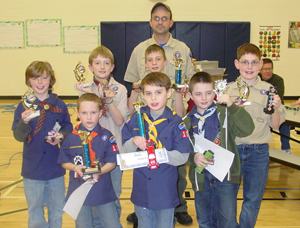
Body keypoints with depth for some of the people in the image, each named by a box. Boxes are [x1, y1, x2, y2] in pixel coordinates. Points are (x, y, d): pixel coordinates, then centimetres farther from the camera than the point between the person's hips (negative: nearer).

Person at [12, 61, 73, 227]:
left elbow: (68, 127, 6)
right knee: (35, 213, 13)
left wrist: (61, 136, -15)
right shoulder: (24, 106, -6)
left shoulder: (59, 104, -1)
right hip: (32, 170, -1)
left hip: (56, 169, 2)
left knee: (57, 211, 17)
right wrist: (24, 122, -29)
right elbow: (18, 136, -10)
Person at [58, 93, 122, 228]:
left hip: (103, 191, -1)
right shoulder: (72, 137, -4)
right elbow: (64, 162, 2)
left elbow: (112, 163, -6)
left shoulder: (106, 136, -8)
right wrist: (75, 167, -17)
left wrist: (99, 171, -22)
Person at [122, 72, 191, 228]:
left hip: (166, 188, -2)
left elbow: (183, 156, -13)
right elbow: (124, 149, 1)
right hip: (141, 187, 3)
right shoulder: (135, 119, -1)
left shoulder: (175, 122, -11)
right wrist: (134, 142, -21)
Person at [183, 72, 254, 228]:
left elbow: (247, 129, -18)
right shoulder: (187, 122, 4)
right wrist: (193, 157, -16)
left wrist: (231, 106, -24)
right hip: (201, 178, 3)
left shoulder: (225, 114, -4)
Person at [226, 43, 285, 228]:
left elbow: (275, 125, 1)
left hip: (258, 151, 0)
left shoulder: (269, 90, -1)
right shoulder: (228, 90, 1)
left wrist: (275, 108, -16)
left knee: (253, 198, 11)